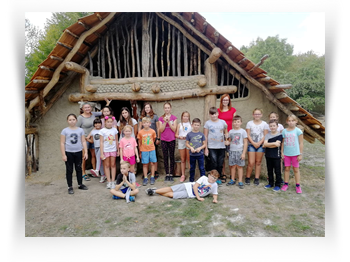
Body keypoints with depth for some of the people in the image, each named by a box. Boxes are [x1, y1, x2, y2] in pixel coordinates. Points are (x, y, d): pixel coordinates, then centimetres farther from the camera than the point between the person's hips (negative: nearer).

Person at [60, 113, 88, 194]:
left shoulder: (80, 130, 1)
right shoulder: (65, 131, -3)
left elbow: (83, 142, 3)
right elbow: (62, 143, -3)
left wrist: (86, 152, -2)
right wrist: (63, 155, -7)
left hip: (78, 152, 2)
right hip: (68, 153, -1)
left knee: (79, 168, 13)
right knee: (69, 170, 7)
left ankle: (80, 184, 27)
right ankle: (70, 187, 17)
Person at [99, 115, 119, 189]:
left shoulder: (114, 130, 1)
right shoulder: (102, 131, -6)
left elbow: (116, 141, 7)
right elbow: (101, 142, -6)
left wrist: (118, 150, 8)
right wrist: (101, 153, -8)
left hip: (113, 150, 2)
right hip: (105, 150, -1)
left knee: (113, 165, 6)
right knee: (107, 165, 6)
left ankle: (113, 181, 14)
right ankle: (109, 182, 14)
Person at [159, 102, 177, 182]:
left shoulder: (174, 118, 1)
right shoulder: (161, 118, 3)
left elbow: (174, 129, -6)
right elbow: (161, 130, -4)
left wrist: (169, 121, -14)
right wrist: (165, 122, -14)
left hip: (172, 140, -1)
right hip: (163, 140, 1)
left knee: (172, 157, 4)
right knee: (165, 157, 6)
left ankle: (171, 174, 12)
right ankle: (167, 174, 15)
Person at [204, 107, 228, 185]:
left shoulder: (222, 122, 6)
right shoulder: (207, 123, 1)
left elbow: (226, 133, 15)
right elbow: (205, 136, 2)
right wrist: (205, 148, -2)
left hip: (221, 146, 2)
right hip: (212, 147, -2)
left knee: (220, 164, 9)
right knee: (214, 164, -1)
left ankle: (220, 176, 25)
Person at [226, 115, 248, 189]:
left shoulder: (243, 131, -2)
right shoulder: (230, 131, 7)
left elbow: (245, 143, -3)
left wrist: (243, 153, -8)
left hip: (240, 151, -3)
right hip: (232, 151, 3)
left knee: (239, 166, 3)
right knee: (232, 166, 7)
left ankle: (240, 181, 11)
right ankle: (232, 180, 20)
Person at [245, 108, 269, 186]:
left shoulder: (264, 124, 6)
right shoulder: (249, 123, 4)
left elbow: (265, 135, 1)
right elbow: (248, 135, 0)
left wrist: (259, 143, -11)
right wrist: (253, 143, -11)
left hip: (261, 145, 1)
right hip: (251, 144, -1)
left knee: (258, 162, 6)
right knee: (251, 163, -4)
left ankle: (257, 179, 14)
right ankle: (247, 177, 10)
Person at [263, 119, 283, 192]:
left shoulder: (279, 135, -6)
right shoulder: (267, 135, 5)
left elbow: (277, 145, -17)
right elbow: (265, 143, -10)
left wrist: (267, 145, -10)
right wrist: (274, 143, -20)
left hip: (276, 156, -4)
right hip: (268, 155, 4)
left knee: (277, 171, 5)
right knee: (269, 170, 14)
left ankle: (277, 185, 16)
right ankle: (270, 183, 28)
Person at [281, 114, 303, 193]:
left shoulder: (298, 131, -6)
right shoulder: (284, 131, 2)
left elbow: (301, 143, -4)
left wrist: (300, 154, -6)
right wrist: (282, 152, 5)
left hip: (295, 153, -2)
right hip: (286, 154, 2)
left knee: (296, 169, 7)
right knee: (287, 168, 10)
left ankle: (298, 185, 18)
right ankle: (286, 184, 20)